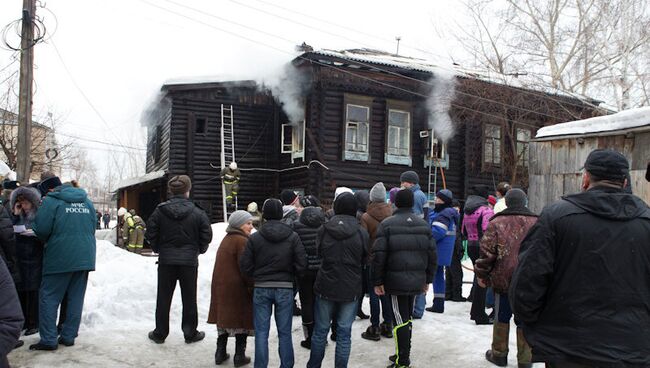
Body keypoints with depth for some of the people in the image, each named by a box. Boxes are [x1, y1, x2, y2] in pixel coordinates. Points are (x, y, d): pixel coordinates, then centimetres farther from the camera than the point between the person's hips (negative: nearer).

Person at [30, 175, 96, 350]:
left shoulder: (51, 201, -6)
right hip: (85, 258, 5)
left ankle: (48, 339, 5)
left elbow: (41, 230, -10)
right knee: (76, 298, 10)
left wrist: (49, 240, 9)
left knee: (49, 297, 6)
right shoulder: (86, 201, 12)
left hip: (60, 258, -5)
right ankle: (69, 336, 15)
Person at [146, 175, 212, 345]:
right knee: (189, 298, 10)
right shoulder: (197, 213, -9)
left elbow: (151, 234, -3)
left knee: (163, 297, 12)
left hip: (166, 260, 1)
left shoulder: (160, 210, -5)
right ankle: (190, 333, 19)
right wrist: (199, 250, 10)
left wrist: (158, 249, 14)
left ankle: (160, 333, 20)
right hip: (189, 261, -1)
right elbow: (207, 235, -7)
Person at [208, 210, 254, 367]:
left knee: (225, 317, 16)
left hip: (221, 286, 9)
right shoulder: (241, 241, -16)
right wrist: (252, 287, -11)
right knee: (241, 319, 3)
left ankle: (220, 354, 22)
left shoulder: (227, 239, 15)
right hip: (237, 288, -9)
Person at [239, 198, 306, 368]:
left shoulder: (254, 238, -6)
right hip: (285, 289, 1)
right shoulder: (293, 237, -5)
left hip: (261, 289, 0)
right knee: (284, 332, 11)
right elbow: (302, 264, -8)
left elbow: (245, 267, -5)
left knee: (261, 332, 8)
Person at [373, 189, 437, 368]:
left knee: (400, 319, 0)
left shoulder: (387, 224, -7)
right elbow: (432, 253, 9)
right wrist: (428, 279, 17)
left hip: (395, 280, -5)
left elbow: (379, 255, -11)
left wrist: (378, 281, -4)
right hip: (417, 280, 5)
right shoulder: (423, 224, 7)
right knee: (406, 317, 17)